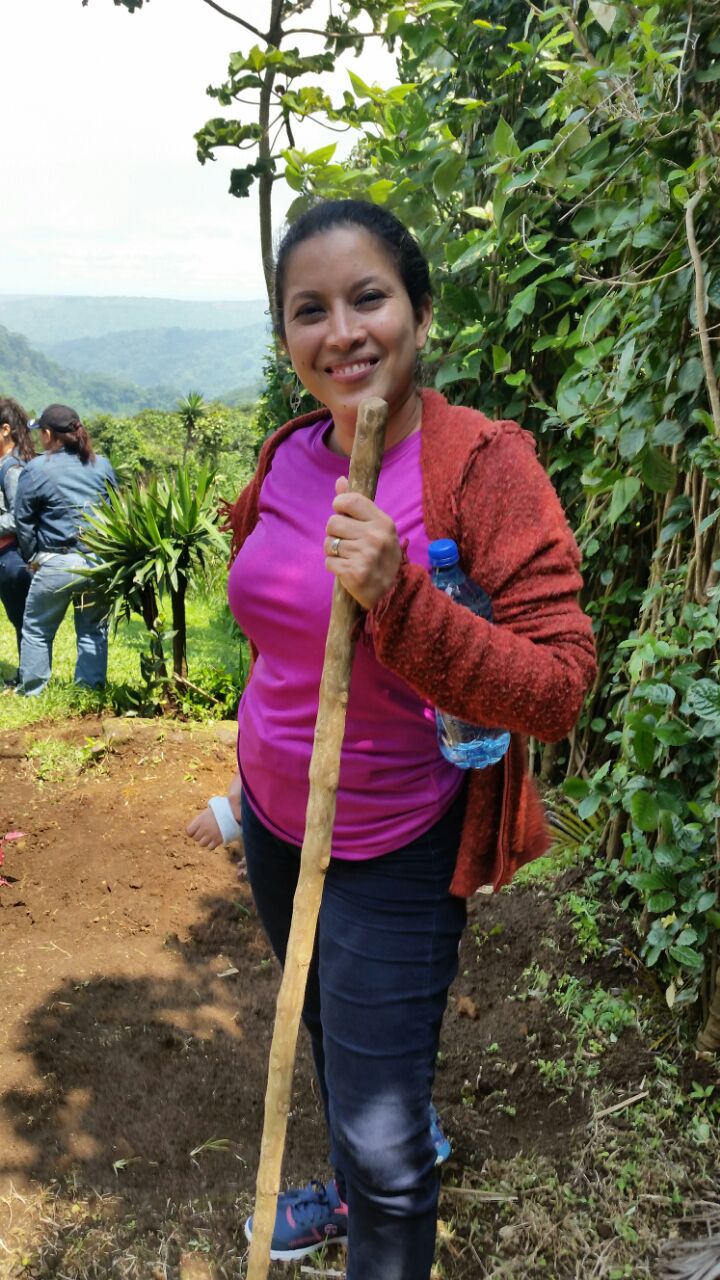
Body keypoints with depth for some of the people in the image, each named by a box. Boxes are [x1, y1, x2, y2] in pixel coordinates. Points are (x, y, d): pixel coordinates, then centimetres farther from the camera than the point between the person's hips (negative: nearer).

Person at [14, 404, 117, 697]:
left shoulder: (36, 469, -4)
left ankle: (31, 691, 18)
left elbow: (23, 520, 0)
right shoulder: (102, 465, 7)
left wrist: (32, 556, 11)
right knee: (94, 630, 13)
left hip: (56, 563, -3)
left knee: (37, 630, 13)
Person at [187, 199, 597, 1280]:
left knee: (384, 1138, 2)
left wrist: (399, 596, -37)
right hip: (277, 824, 7)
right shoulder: (289, 461, -2)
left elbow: (559, 691, -26)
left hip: (396, 848, -6)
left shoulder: (484, 464, -21)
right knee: (331, 1043, 28)